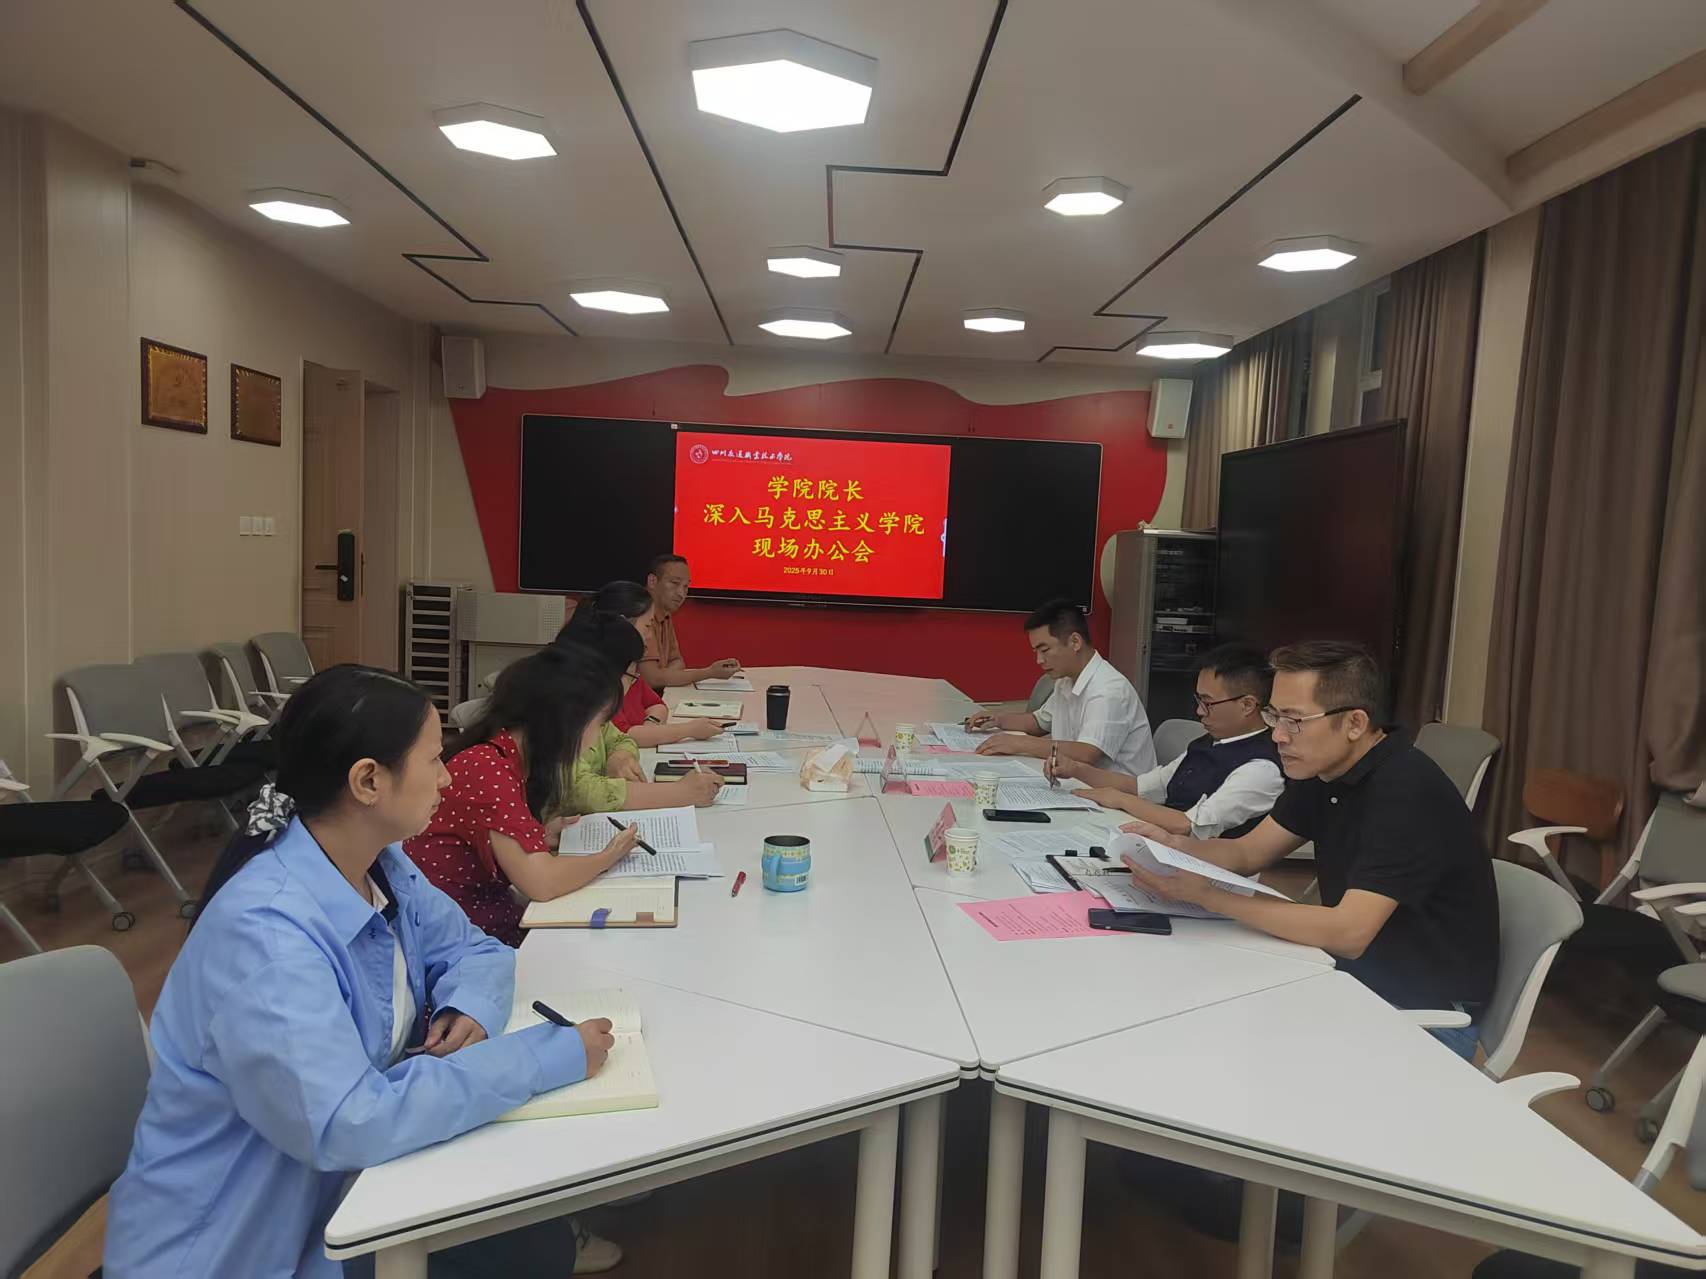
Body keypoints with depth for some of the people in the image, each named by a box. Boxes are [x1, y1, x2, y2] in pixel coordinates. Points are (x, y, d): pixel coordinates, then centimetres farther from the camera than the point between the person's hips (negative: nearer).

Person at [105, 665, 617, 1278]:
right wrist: (552, 1056, -33)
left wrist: (469, 1010, -17)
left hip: (340, 1184, 7)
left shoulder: (382, 866, -6)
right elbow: (349, 1123, -38)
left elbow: (474, 948, 6)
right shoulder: (264, 930, -32)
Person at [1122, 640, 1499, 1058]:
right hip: (1353, 973, 8)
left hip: (1427, 1011, -7)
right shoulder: (1322, 771, 2)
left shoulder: (1406, 790, -26)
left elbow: (1348, 933, -32)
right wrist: (1175, 846, -15)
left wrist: (1206, 895, -32)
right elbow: (1247, 853, 6)